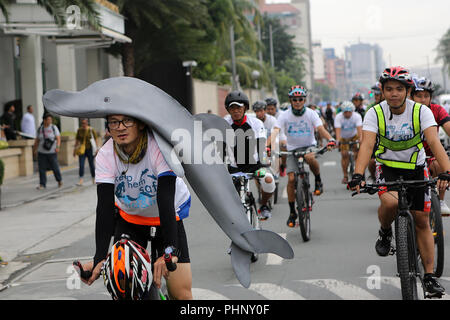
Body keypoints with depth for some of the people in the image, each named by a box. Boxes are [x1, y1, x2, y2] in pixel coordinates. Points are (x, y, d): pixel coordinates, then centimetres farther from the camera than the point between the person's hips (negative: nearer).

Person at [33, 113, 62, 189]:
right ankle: (42, 184, 2)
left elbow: (58, 138, -9)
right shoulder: (40, 129, 5)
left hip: (52, 152, -2)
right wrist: (34, 150, 15)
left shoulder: (54, 127, -2)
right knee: (42, 169, -3)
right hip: (42, 152, 2)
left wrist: (58, 147, -24)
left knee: (55, 168, 2)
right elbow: (37, 140, 12)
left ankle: (59, 180, 26)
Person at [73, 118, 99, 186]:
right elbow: (77, 140, 9)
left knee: (91, 164, 6)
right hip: (82, 150, 2)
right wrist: (75, 150, 8)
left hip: (90, 149, -2)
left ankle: (94, 180, 21)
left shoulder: (92, 130, -6)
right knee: (81, 165, -9)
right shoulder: (79, 130, 3)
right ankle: (81, 181, -15)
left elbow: (96, 140, -4)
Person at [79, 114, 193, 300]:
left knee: (181, 293, -13)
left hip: (168, 217, -2)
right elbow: (104, 207, -27)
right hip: (129, 218, 2)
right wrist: (100, 258, -38)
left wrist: (170, 251, -47)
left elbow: (166, 199, -37)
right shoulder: (105, 156, -21)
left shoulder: (160, 147, -30)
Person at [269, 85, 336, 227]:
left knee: (310, 157, -38)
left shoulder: (311, 114, -9)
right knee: (291, 179, -12)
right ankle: (292, 213, 2)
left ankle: (318, 181, -9)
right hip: (293, 149, 1)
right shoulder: (285, 116, -9)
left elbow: (321, 129, -21)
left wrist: (330, 139, -42)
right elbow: (275, 131, -21)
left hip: (310, 146, -1)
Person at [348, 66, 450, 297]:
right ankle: (385, 232, 2)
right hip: (387, 167, -1)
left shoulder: (421, 111, -17)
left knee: (422, 221, 0)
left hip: (415, 168, 1)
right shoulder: (375, 113, -16)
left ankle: (429, 276, 11)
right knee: (390, 202, -32)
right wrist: (358, 176, -43)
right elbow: (367, 145, -27)